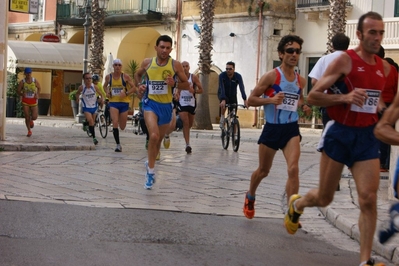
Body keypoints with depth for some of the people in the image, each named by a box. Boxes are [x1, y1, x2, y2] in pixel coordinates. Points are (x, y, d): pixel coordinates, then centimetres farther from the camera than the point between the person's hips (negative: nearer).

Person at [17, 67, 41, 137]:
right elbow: (18, 91, -1)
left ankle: (31, 120, 34)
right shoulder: (22, 82, -10)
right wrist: (22, 94, -23)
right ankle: (29, 131, 18)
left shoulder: (35, 81, -7)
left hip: (33, 101, 1)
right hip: (25, 101, -1)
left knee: (34, 117, -5)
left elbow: (39, 88, 11)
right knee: (27, 117, -2)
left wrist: (38, 95, -6)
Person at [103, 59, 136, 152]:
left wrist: (126, 93, -18)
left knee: (122, 127, 7)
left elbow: (134, 88, -2)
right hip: (113, 103, 1)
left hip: (124, 103, -1)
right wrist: (107, 92, 3)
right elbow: (105, 86, 23)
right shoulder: (108, 77, 3)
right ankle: (118, 145, -10)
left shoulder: (126, 77, -4)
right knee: (115, 123, -17)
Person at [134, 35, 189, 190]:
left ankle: (150, 164, 44)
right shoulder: (147, 62, -2)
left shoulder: (175, 65, -6)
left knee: (159, 140, 16)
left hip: (166, 106, 2)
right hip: (150, 103, -2)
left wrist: (175, 84, -19)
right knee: (154, 136, -25)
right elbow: (137, 74, 19)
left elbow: (186, 85, 1)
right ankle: (151, 171, -11)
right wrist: (139, 85, -1)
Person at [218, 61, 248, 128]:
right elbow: (222, 88, -38)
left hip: (233, 95, 2)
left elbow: (242, 88, -35)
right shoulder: (222, 75, -27)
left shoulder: (238, 76, -23)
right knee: (223, 104, -38)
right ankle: (222, 119, -18)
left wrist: (245, 100, -50)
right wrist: (223, 100, -53)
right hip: (222, 94, -2)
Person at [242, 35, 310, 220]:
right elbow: (251, 100, -9)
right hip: (272, 128, -2)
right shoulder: (271, 76, -10)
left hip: (291, 129, 2)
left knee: (293, 169, -17)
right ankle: (250, 197, 44)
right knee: (263, 170, 14)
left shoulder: (301, 80, 4)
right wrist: (271, 100, -25)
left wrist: (304, 107, 2)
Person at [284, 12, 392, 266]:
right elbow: (313, 96, -13)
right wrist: (344, 97, -26)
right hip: (339, 133, -4)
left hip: (367, 136, 4)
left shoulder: (385, 68, 7)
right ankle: (296, 204, 43)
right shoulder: (345, 60, -11)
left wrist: (380, 106, 8)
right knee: (325, 198, 9)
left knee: (369, 199, -7)